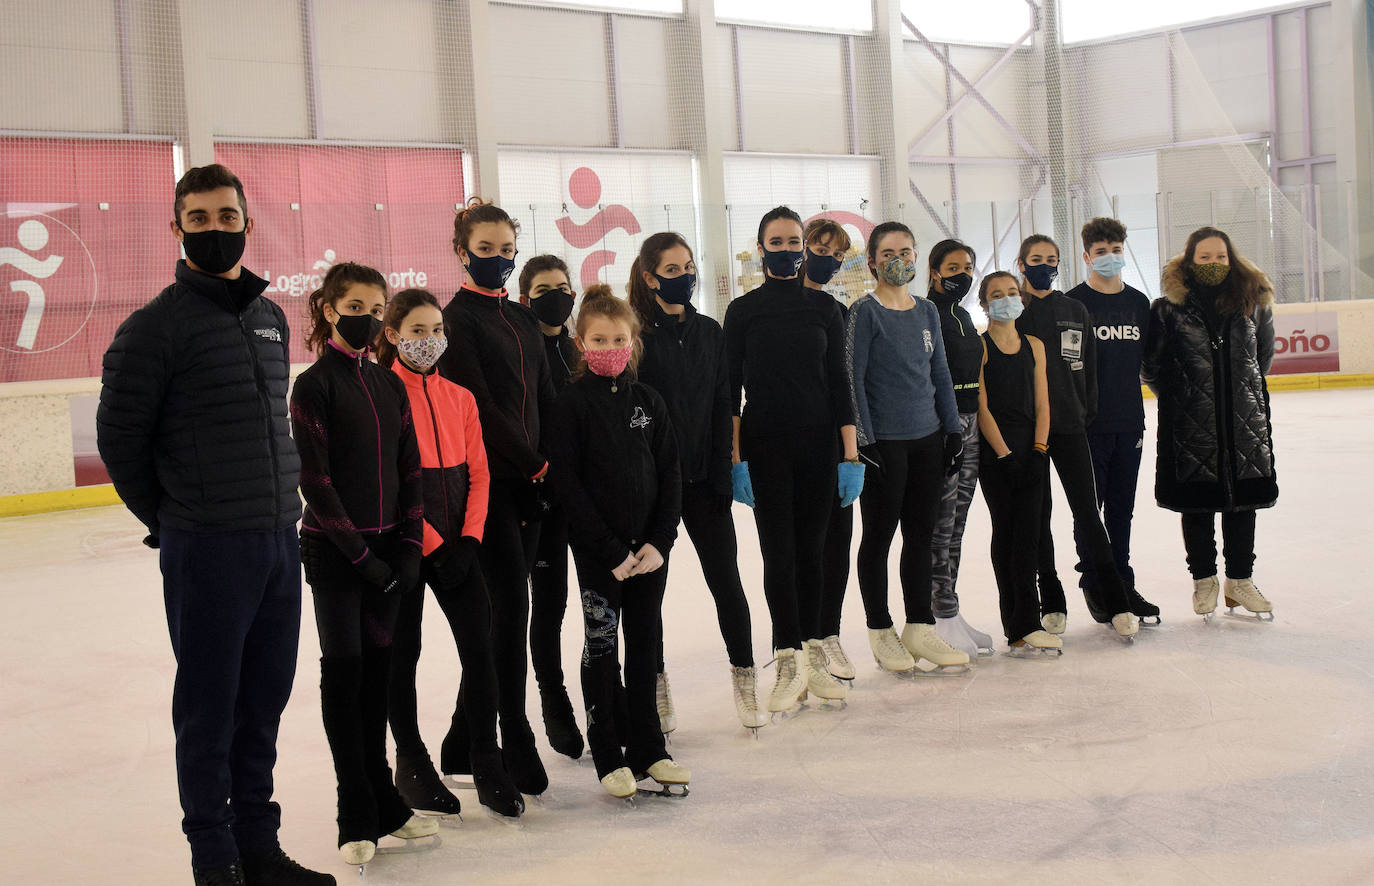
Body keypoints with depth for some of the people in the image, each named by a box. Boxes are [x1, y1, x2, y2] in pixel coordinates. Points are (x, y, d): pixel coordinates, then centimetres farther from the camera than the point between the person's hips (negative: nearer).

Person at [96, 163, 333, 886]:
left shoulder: (271, 318, 12)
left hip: (280, 541, 6)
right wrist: (170, 520, 3)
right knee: (209, 706, 4)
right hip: (205, 552, -6)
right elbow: (119, 436, -6)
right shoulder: (156, 326, -8)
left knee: (265, 700, 14)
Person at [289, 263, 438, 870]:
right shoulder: (314, 385, -8)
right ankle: (356, 814, 8)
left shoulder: (389, 384, 9)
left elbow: (409, 470, 9)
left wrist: (408, 545, 0)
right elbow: (314, 480, -12)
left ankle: (382, 799, 21)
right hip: (333, 551, -5)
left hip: (387, 549, 5)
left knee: (377, 666, 11)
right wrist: (361, 554, -14)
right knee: (343, 668, 0)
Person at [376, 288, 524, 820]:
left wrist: (468, 539, -5)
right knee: (402, 655, 6)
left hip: (456, 545, 4)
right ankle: (411, 766, 20)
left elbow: (477, 473, 8)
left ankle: (487, 765, 11)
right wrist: (432, 544, -13)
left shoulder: (459, 398, 10)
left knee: (480, 648, -1)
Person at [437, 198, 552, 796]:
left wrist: (552, 462, -1)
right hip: (487, 481, -7)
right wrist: (536, 463, -12)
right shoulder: (458, 319, -7)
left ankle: (464, 745, 18)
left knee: (505, 610, 9)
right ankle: (518, 752, -1)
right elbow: (479, 405, -14)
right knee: (511, 609, -8)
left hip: (528, 479, 7)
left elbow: (544, 398, 14)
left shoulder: (523, 319, 16)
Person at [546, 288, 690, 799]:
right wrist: (612, 551, -14)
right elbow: (567, 484, -10)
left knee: (645, 645, 10)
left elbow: (670, 474, 6)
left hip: (649, 549, 4)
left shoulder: (648, 402, 6)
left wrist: (660, 541, -6)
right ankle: (608, 757, 12)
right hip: (597, 550, -4)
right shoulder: (572, 404, -6)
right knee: (602, 647, 3)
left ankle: (647, 748, 21)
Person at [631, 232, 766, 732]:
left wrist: (722, 472, 0)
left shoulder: (709, 332, 8)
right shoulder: (636, 335, -5)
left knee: (725, 579, 1)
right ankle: (657, 689, 17)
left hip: (703, 478, 3)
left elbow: (722, 405, 8)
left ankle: (744, 681, 13)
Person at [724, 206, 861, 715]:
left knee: (810, 550, 7)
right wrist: (736, 459, -7)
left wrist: (851, 454, 0)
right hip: (765, 447, -2)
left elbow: (839, 381, 6)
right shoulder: (743, 311, 2)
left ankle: (812, 658, 14)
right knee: (778, 552, -4)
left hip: (818, 444, 2)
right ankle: (790, 662, 0)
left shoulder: (822, 307, 7)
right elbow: (731, 388, 0)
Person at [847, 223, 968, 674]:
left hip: (927, 439, 5)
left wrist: (953, 430, 10)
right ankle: (881, 633, 15)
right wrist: (864, 441, -14)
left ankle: (920, 629, 18)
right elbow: (853, 379, -9)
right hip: (884, 442, -5)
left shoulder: (927, 311, 10)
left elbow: (941, 374, 15)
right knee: (879, 536, 4)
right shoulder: (864, 312, -6)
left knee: (921, 535, 9)